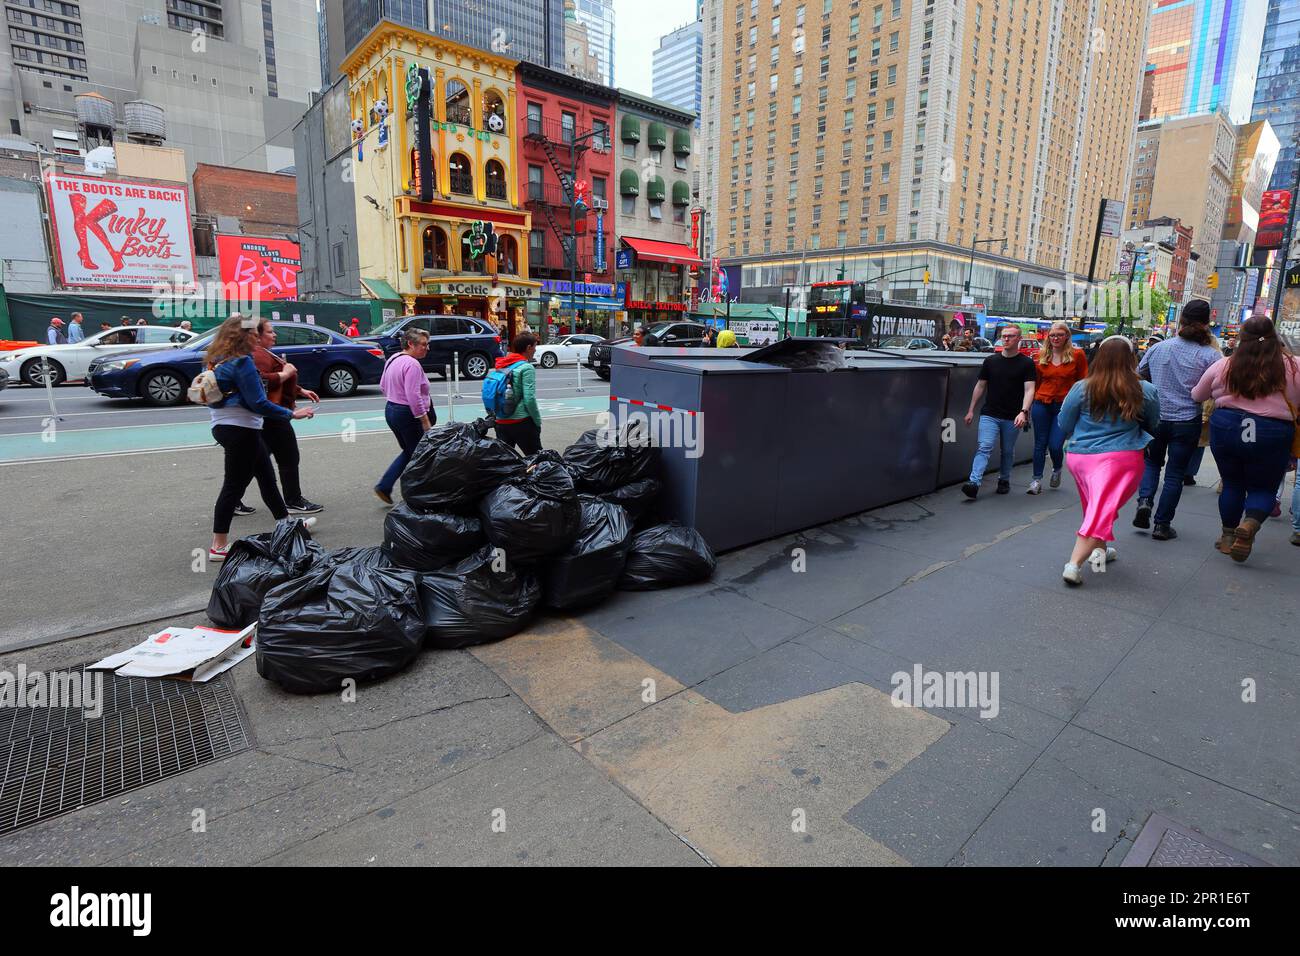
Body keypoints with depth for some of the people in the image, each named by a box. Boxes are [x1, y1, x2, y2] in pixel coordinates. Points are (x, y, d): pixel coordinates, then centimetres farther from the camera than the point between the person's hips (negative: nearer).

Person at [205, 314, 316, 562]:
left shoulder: (219, 360, 13)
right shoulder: (241, 362, -17)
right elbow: (258, 404, -21)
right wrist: (292, 414, -15)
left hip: (224, 426, 10)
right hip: (240, 428, -10)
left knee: (266, 475, 19)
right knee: (234, 485, -4)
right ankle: (219, 546, 2)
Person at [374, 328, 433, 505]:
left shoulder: (393, 359, 12)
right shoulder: (412, 364, -19)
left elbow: (383, 386, 20)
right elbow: (414, 396, -25)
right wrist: (426, 422, -23)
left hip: (391, 410, 10)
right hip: (408, 415, -10)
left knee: (408, 452, 20)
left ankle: (384, 487, 17)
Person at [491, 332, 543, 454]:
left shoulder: (501, 366, 10)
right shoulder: (526, 368, -10)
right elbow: (529, 399, -16)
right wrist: (538, 422, -6)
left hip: (501, 422, 7)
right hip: (521, 422, -7)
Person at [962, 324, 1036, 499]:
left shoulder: (1026, 363, 1)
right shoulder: (990, 361, 7)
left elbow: (1029, 390, -7)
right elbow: (980, 386, 12)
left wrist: (1023, 412, -21)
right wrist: (971, 410, 9)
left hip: (1012, 418, 0)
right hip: (989, 414, 0)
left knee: (1008, 451, 12)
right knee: (984, 447, -12)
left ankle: (1004, 480, 30)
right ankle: (974, 483, -23)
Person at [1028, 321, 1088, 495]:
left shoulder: (1077, 354, -1)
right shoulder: (1042, 354, 5)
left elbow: (1083, 381, 2)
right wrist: (1029, 405, 9)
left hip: (1064, 406, -2)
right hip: (1041, 404, 2)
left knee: (1055, 445, -6)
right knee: (1040, 444, 5)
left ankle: (1057, 470, 26)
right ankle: (1037, 480, 13)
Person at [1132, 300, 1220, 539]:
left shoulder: (1158, 348, -3)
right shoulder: (1210, 355, -10)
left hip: (1155, 418, 2)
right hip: (1187, 421, -1)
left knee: (1152, 461, 22)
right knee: (1175, 474, 8)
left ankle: (1144, 501, -2)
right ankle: (1162, 525, 11)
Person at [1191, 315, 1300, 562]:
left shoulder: (1223, 366, -1)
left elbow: (1197, 396, 12)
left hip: (1226, 428, 1)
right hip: (1272, 435, -1)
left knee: (1232, 483, 17)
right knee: (1263, 488, 13)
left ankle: (1228, 535, 21)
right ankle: (1250, 523, -15)